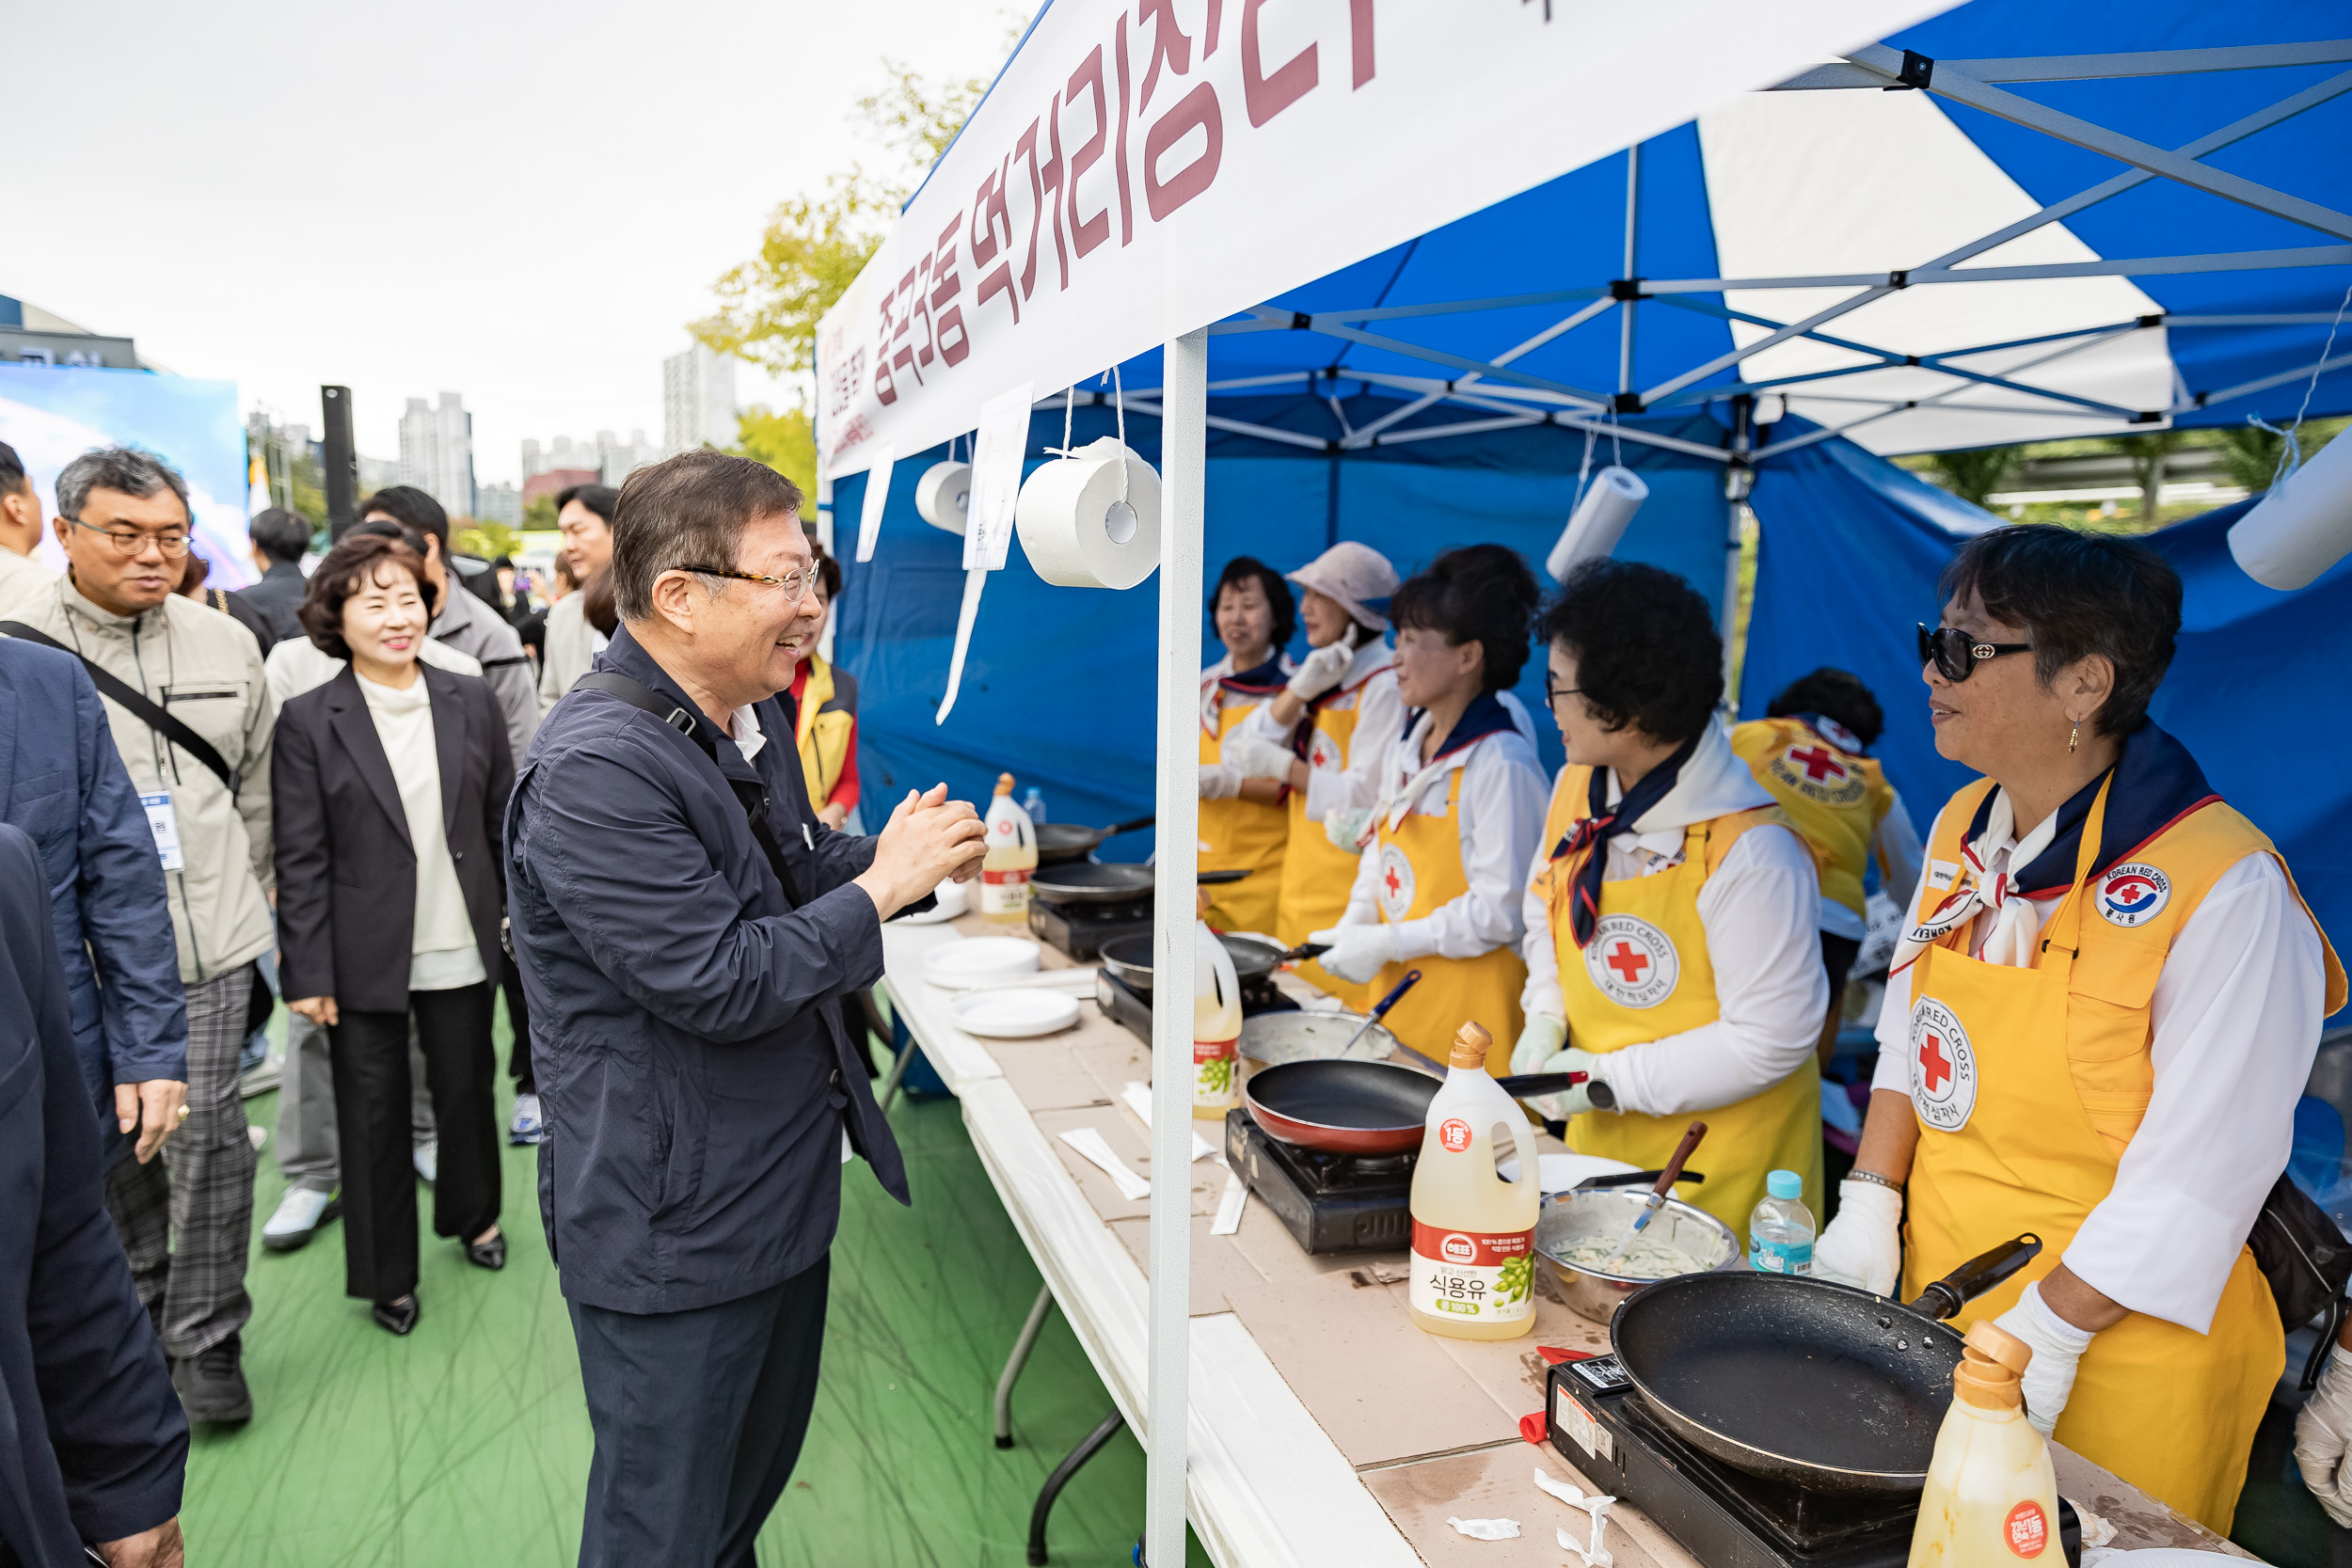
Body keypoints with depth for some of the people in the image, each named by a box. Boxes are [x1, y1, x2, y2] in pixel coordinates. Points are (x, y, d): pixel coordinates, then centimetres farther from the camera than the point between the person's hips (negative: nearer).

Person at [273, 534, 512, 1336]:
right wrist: (308, 972, -8)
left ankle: (474, 1216, 42)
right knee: (374, 1114, 10)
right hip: (365, 959, -2)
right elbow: (300, 860, -6)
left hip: (461, 950, 2)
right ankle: (387, 1274, 28)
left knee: (467, 1090, 17)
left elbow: (506, 820, 6)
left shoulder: (471, 702, 1)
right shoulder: (307, 720, -6)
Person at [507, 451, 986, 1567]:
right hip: (670, 1230, -9)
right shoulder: (593, 771, -27)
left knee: (754, 1476, 28)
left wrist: (924, 852, -2)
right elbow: (721, 984, -28)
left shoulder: (752, 718, 4)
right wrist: (886, 884, -20)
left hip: (783, 1191, 9)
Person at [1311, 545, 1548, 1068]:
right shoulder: (1404, 749, 8)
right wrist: (1354, 923, 3)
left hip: (1469, 1006, -7)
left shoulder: (1500, 765, -18)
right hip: (1397, 995, 8)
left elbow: (1500, 912, -19)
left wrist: (1388, 943, -16)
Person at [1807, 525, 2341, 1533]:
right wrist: (1869, 1205, 1)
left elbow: (2197, 1179, -20)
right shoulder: (1963, 829, 1)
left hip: (2110, 1363, -6)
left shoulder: (2227, 893, -22)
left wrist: (2047, 1332, -18)